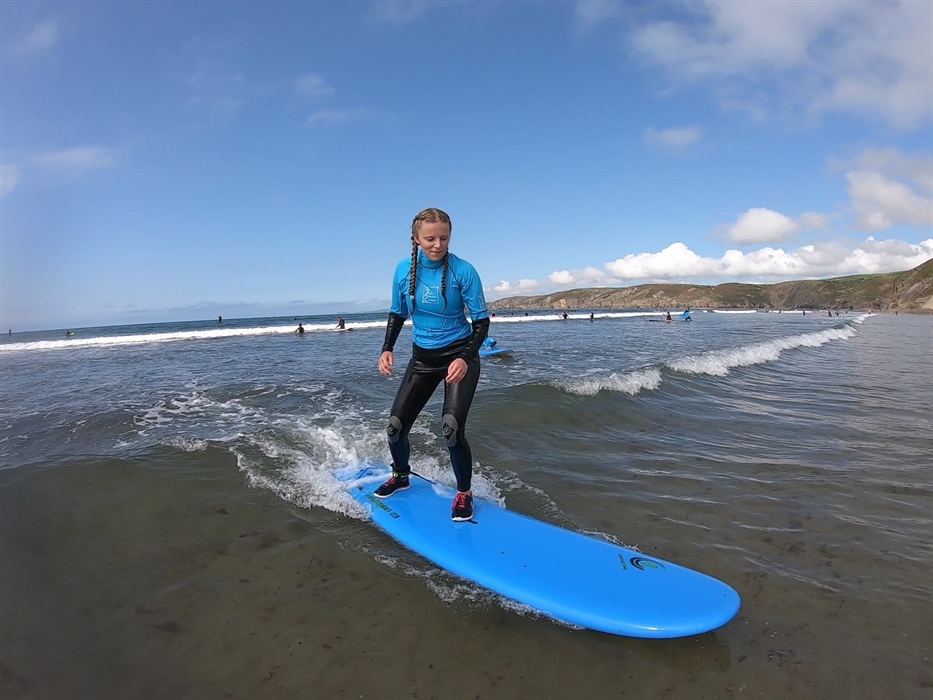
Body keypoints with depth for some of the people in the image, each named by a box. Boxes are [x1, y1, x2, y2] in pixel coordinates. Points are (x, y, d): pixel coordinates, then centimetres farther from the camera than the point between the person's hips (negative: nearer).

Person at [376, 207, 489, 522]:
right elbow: (397, 314, 8)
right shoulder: (404, 269, -5)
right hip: (422, 358, 4)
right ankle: (401, 475, 34)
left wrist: (465, 358, -26)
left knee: (451, 427, -20)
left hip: (459, 356, -4)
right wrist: (387, 349, -6)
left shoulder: (463, 271, -16)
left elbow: (481, 320, -11)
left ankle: (464, 493, 5)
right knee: (395, 427, 2)